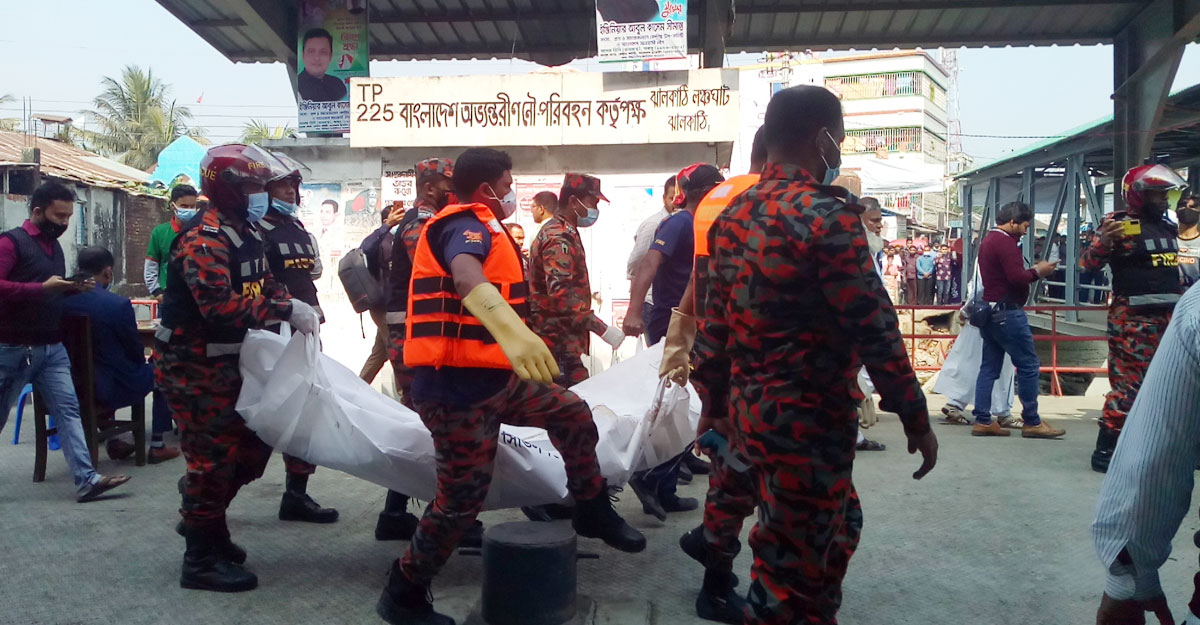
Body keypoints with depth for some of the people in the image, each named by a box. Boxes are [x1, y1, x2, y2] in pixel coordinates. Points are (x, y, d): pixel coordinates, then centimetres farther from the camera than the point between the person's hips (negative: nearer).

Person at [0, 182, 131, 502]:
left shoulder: (54, 245, 14)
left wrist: (74, 287, 4)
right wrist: (43, 287, -30)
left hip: (53, 348, 7)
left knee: (68, 410, -4)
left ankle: (86, 480, -9)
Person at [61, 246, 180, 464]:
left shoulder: (62, 300, -6)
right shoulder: (118, 304, -20)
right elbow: (136, 351, -9)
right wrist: (142, 361, 15)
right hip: (114, 388, -6)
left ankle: (111, 441, 39)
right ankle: (157, 446, 22)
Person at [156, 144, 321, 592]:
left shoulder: (244, 234, 10)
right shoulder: (205, 240, -22)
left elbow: (265, 285, 16)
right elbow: (222, 307, -33)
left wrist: (298, 310, -3)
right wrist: (287, 312, -29)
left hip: (225, 362, 10)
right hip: (192, 367, -10)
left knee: (252, 443, 16)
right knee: (214, 455, -2)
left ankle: (203, 519, 35)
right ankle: (201, 560, 12)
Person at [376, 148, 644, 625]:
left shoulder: (478, 228, 19)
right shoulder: (466, 225, -15)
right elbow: (466, 278, -39)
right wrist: (512, 331, -58)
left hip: (495, 379, 10)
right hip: (458, 389, -10)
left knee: (572, 413, 12)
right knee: (461, 499, -4)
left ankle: (593, 512, 29)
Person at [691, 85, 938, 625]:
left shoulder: (736, 214, 7)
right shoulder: (827, 215, -17)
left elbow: (715, 319, 11)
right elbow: (873, 327, -18)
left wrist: (714, 401, 19)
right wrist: (915, 417, -10)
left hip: (752, 408, 9)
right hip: (809, 417, -9)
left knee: (838, 525, 26)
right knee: (792, 559, 5)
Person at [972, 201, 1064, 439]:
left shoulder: (988, 240, 17)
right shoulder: (1005, 242, -14)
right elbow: (1017, 277, -22)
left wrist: (1032, 271, 12)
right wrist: (1037, 272, -6)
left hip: (990, 310, 10)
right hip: (1008, 312, -10)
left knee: (990, 367, 8)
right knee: (1029, 366, -3)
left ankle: (982, 421, 8)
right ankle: (1031, 422, 2)